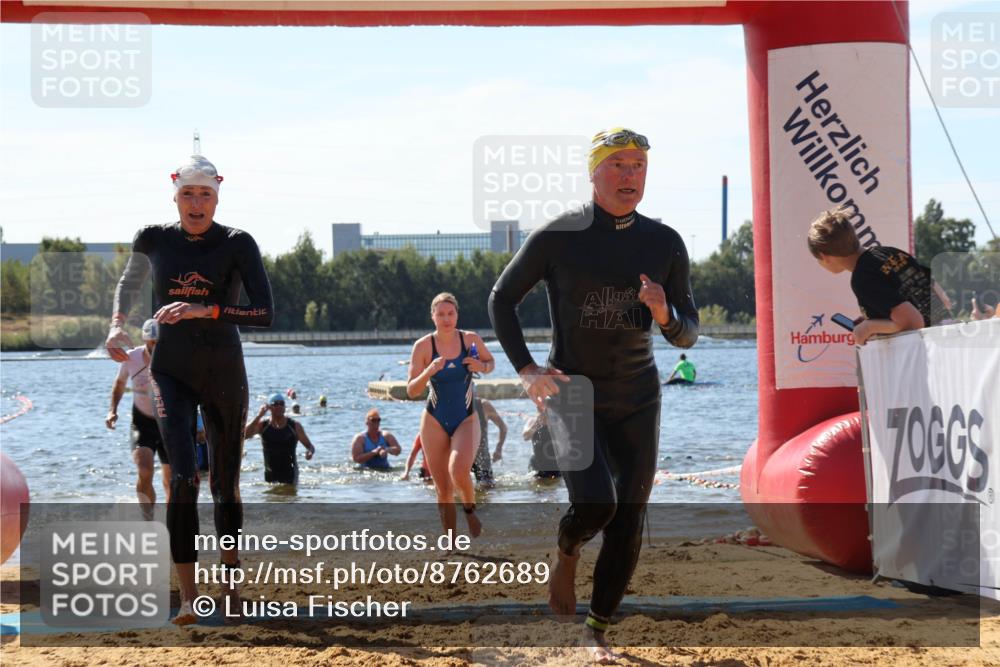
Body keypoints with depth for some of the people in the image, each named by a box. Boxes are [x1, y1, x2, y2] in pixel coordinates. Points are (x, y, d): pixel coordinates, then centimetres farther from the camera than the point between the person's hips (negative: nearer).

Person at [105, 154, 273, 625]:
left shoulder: (237, 245, -8)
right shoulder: (154, 240, 0)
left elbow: (265, 313, -18)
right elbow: (130, 281, 23)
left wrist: (205, 309, -29)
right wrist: (117, 324, 7)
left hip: (224, 375, 0)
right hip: (171, 374, 0)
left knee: (225, 483, 9)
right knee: (184, 476, -17)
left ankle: (231, 584, 26)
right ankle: (187, 594, -17)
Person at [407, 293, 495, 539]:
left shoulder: (471, 340, -5)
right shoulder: (423, 346, -9)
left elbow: (490, 362, 14)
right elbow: (411, 391, -9)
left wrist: (482, 367, -10)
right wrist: (429, 371, -27)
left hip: (466, 420, -1)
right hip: (435, 421, 1)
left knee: (459, 470, -27)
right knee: (443, 490, 3)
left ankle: (470, 509, 3)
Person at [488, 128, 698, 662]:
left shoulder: (665, 243, 0)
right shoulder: (557, 237, -8)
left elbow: (688, 335, 4)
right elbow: (501, 299, 3)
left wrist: (666, 316, -20)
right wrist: (525, 369, -8)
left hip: (637, 399, 3)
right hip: (571, 392, -3)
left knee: (629, 522, 0)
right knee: (595, 505, -21)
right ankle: (566, 553, 15)